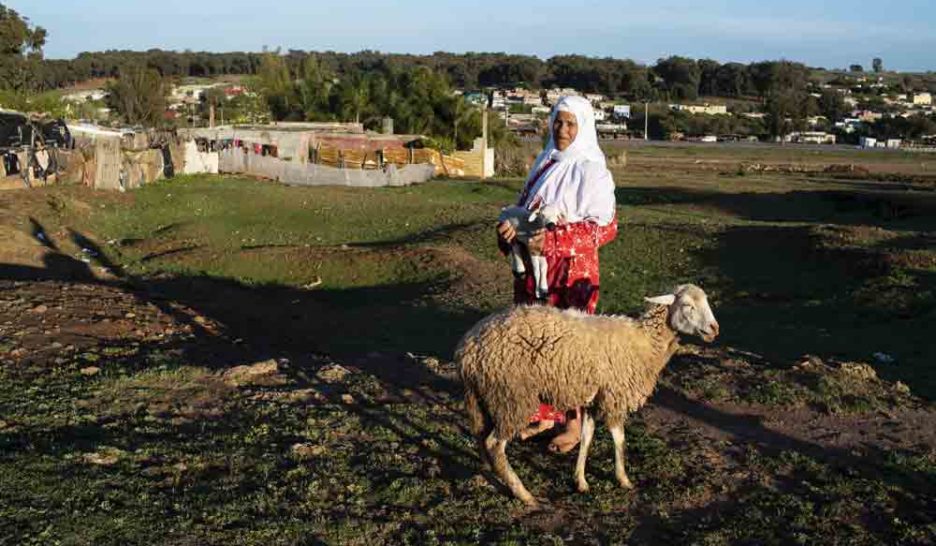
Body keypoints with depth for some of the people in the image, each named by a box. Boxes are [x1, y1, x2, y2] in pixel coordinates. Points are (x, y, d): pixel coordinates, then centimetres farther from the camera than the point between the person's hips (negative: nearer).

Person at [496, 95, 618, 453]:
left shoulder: (591, 171, -9)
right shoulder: (545, 163, 11)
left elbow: (605, 226, -15)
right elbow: (525, 206, 17)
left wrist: (553, 240, -24)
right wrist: (512, 225, -7)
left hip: (572, 268, -6)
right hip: (535, 266, 7)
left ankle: (574, 422, 14)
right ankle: (545, 413, 24)